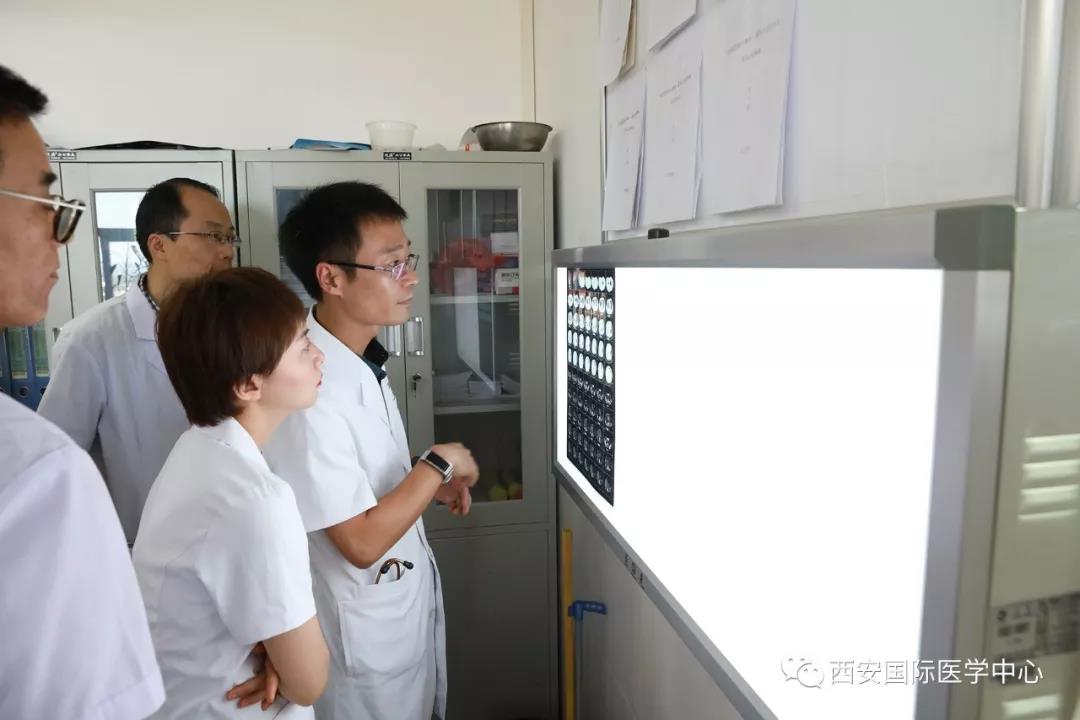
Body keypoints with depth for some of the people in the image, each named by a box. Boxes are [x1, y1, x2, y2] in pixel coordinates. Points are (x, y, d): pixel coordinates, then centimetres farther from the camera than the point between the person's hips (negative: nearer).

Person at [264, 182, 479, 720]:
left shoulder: (362, 360, -1)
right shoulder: (310, 390, -31)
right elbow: (362, 542, -27)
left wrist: (429, 483, -2)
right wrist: (438, 465, -19)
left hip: (408, 599, 8)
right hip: (367, 626, -8)